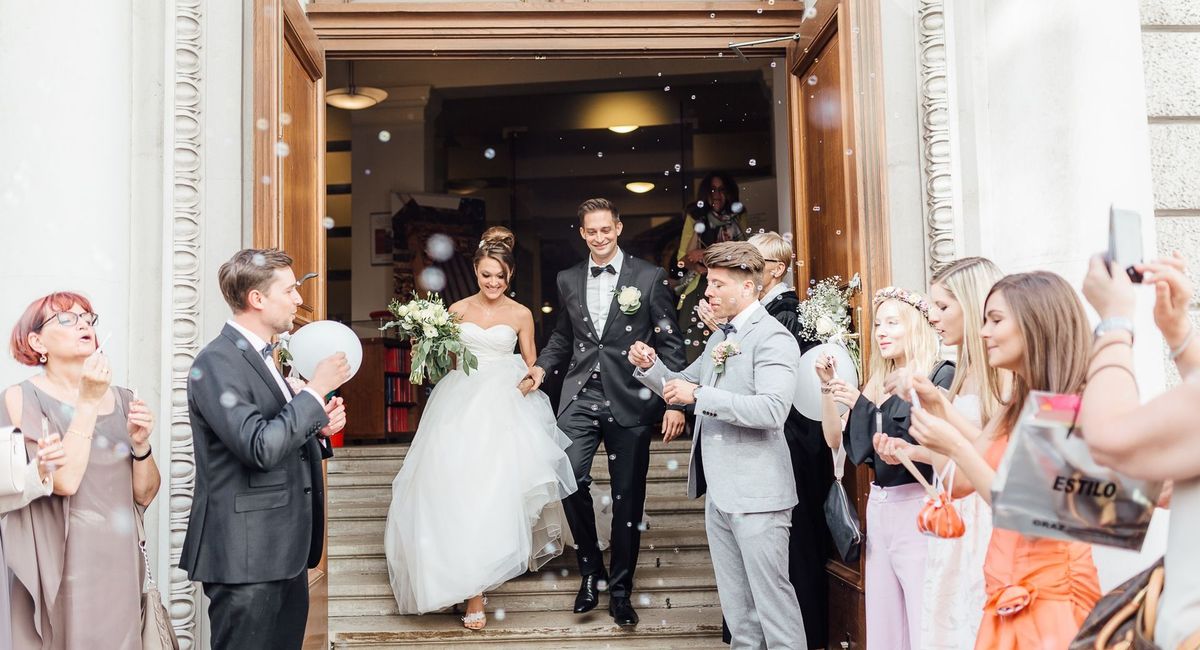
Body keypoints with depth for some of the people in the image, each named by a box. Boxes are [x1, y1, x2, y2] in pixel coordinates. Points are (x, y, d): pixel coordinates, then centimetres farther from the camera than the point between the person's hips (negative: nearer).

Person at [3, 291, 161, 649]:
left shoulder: (123, 400, 7)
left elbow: (145, 495, 7)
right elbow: (64, 480, -19)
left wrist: (141, 444, -9)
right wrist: (88, 402, -17)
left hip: (120, 562, 4)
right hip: (61, 566, -4)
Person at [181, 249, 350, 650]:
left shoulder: (261, 357, 15)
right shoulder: (216, 362, -14)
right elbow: (260, 448, -24)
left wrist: (317, 429, 3)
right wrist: (316, 390, -17)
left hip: (285, 552, 9)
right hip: (245, 555, -9)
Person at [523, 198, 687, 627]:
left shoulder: (649, 277, 0)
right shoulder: (568, 281, 11)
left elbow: (671, 343, -1)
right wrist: (542, 366, 2)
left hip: (630, 401, -2)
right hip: (580, 398, 2)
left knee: (628, 496, 6)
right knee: (571, 478, -16)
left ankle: (620, 588, 23)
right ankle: (590, 568, 8)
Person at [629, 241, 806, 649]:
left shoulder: (773, 338, -13)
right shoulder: (719, 339, 16)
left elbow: (772, 410, -26)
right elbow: (682, 388, 23)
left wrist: (699, 394, -25)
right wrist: (650, 367, 3)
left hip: (756, 494, -9)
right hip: (719, 493, 9)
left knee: (771, 595, -2)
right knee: (735, 601, 17)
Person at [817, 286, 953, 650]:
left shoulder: (941, 375, -6)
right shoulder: (877, 383, 14)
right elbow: (837, 441, 12)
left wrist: (862, 405, -17)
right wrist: (827, 387, 1)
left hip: (918, 507, -7)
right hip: (879, 508, 7)